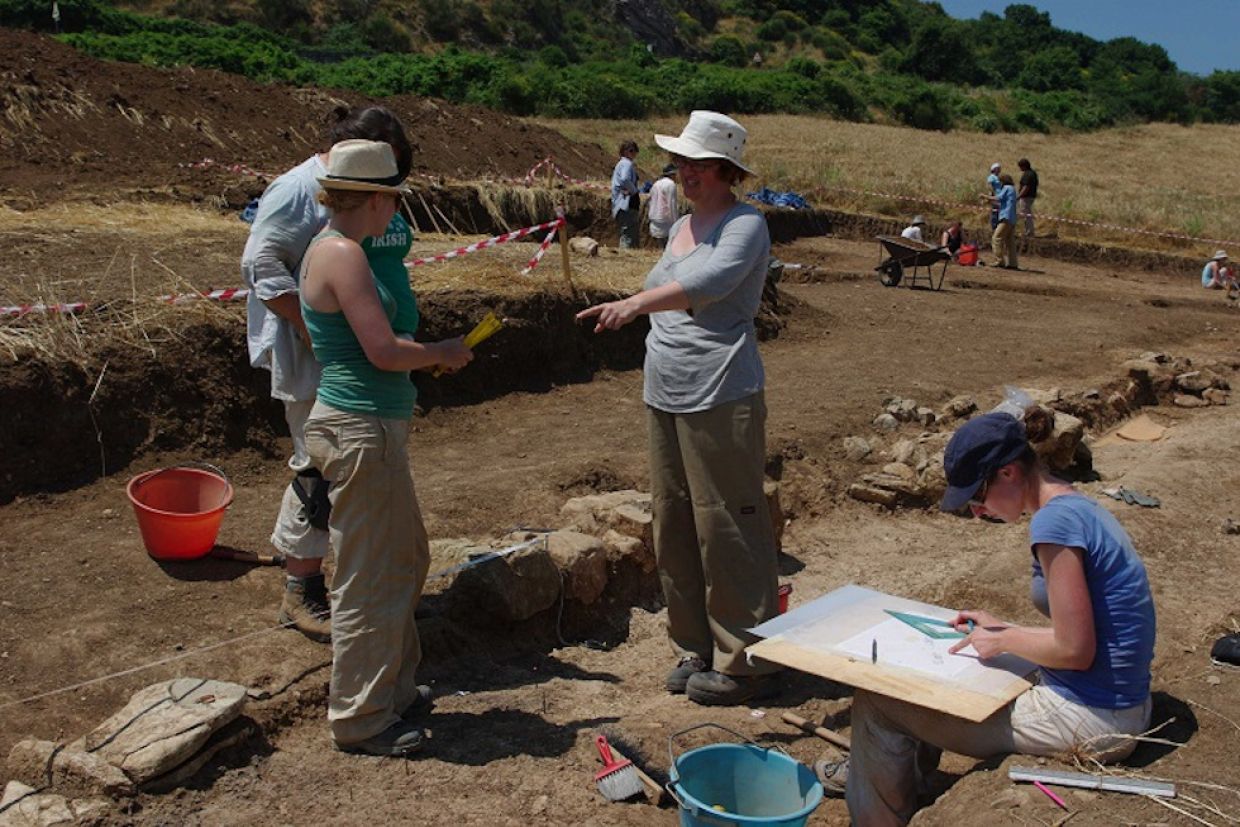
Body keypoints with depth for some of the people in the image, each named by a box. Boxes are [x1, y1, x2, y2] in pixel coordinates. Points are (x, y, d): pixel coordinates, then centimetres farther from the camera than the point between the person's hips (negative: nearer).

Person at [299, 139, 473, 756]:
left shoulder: (328, 248, 13)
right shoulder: (343, 254, -18)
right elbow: (384, 351, -22)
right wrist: (442, 353, -4)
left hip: (372, 427, 11)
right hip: (362, 432, -11)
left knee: (406, 558, 21)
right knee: (369, 577, 1)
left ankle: (392, 687, 36)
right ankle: (360, 719, 15)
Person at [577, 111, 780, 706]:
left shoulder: (745, 225, -8)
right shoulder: (681, 227, 18)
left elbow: (708, 283, -28)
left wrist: (634, 303, -40)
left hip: (720, 396, -9)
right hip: (665, 397, 9)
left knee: (727, 527, -3)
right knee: (674, 527, 12)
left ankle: (744, 661, 10)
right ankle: (696, 649, 25)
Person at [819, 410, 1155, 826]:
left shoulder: (1055, 520, -22)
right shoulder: (1078, 507, 8)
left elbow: (1075, 650, -23)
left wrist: (1003, 640, -8)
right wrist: (1002, 627, 11)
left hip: (1090, 721, -10)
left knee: (878, 701, -3)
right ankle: (875, 773, 46)